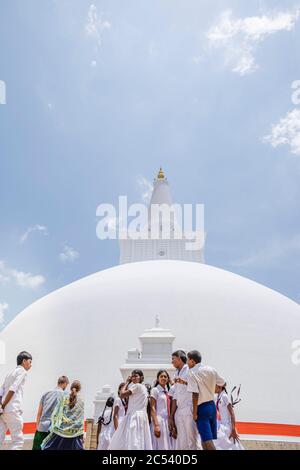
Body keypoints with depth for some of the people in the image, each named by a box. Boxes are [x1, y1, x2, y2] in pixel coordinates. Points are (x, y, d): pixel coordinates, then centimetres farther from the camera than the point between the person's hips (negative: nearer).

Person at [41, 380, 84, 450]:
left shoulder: (63, 398, -3)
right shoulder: (81, 402, -4)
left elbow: (55, 414, -2)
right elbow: (80, 422, -3)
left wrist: (53, 427, 7)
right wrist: (81, 434, 4)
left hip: (60, 431, 0)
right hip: (73, 433, 0)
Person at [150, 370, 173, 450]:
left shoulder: (168, 391, 16)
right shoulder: (155, 390, -2)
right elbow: (152, 408, -10)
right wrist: (156, 425, -19)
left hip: (168, 421, 6)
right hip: (159, 421, -6)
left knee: (169, 445, 4)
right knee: (161, 445, -8)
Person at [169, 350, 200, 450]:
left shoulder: (189, 370, -2)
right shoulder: (177, 375, 18)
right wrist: (171, 417, 16)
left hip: (189, 409, -7)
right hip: (178, 412, 7)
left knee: (192, 442, -7)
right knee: (180, 444, 7)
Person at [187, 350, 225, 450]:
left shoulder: (192, 372, -12)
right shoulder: (211, 369, 5)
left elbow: (195, 393, -18)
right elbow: (223, 383, 14)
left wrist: (194, 412, -12)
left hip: (201, 407, -7)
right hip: (212, 405, 7)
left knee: (207, 440, -7)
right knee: (212, 438, 16)